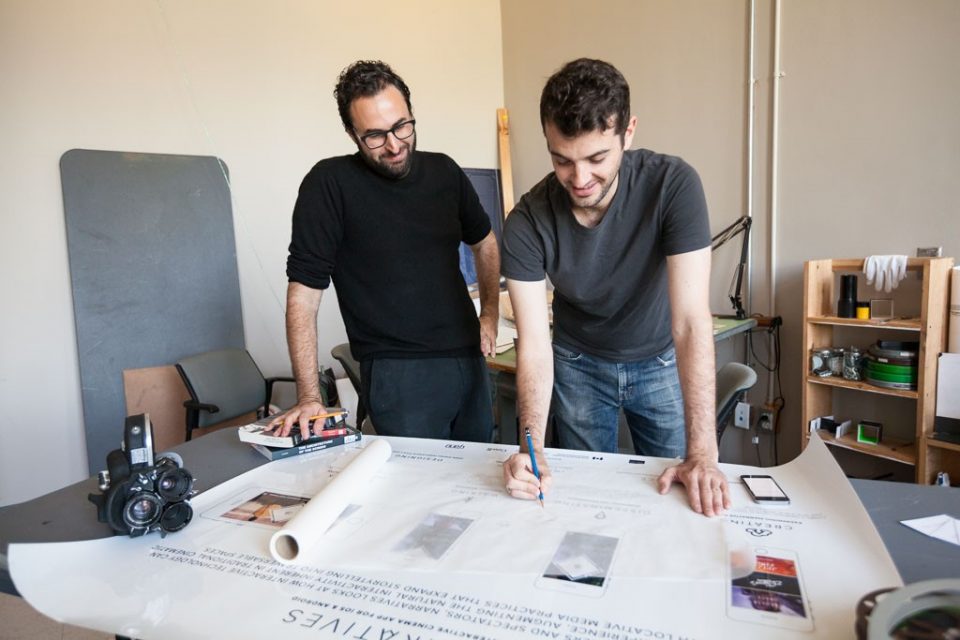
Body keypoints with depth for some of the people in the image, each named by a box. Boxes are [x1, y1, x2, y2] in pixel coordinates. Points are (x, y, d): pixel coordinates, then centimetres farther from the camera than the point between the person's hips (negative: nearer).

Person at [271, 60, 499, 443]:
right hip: (398, 373, -5)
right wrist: (309, 397, -17)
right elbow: (304, 292, -13)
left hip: (469, 360, 6)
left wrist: (490, 312, 9)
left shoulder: (444, 171, 4)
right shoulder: (330, 184, -12)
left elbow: (483, 241, 20)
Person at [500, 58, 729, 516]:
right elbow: (534, 344, -23)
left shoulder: (674, 186, -28)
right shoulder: (527, 223, -24)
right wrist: (531, 447, -38)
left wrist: (702, 454, -35)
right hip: (579, 364, 1)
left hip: (661, 361, 0)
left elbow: (691, 322, -32)